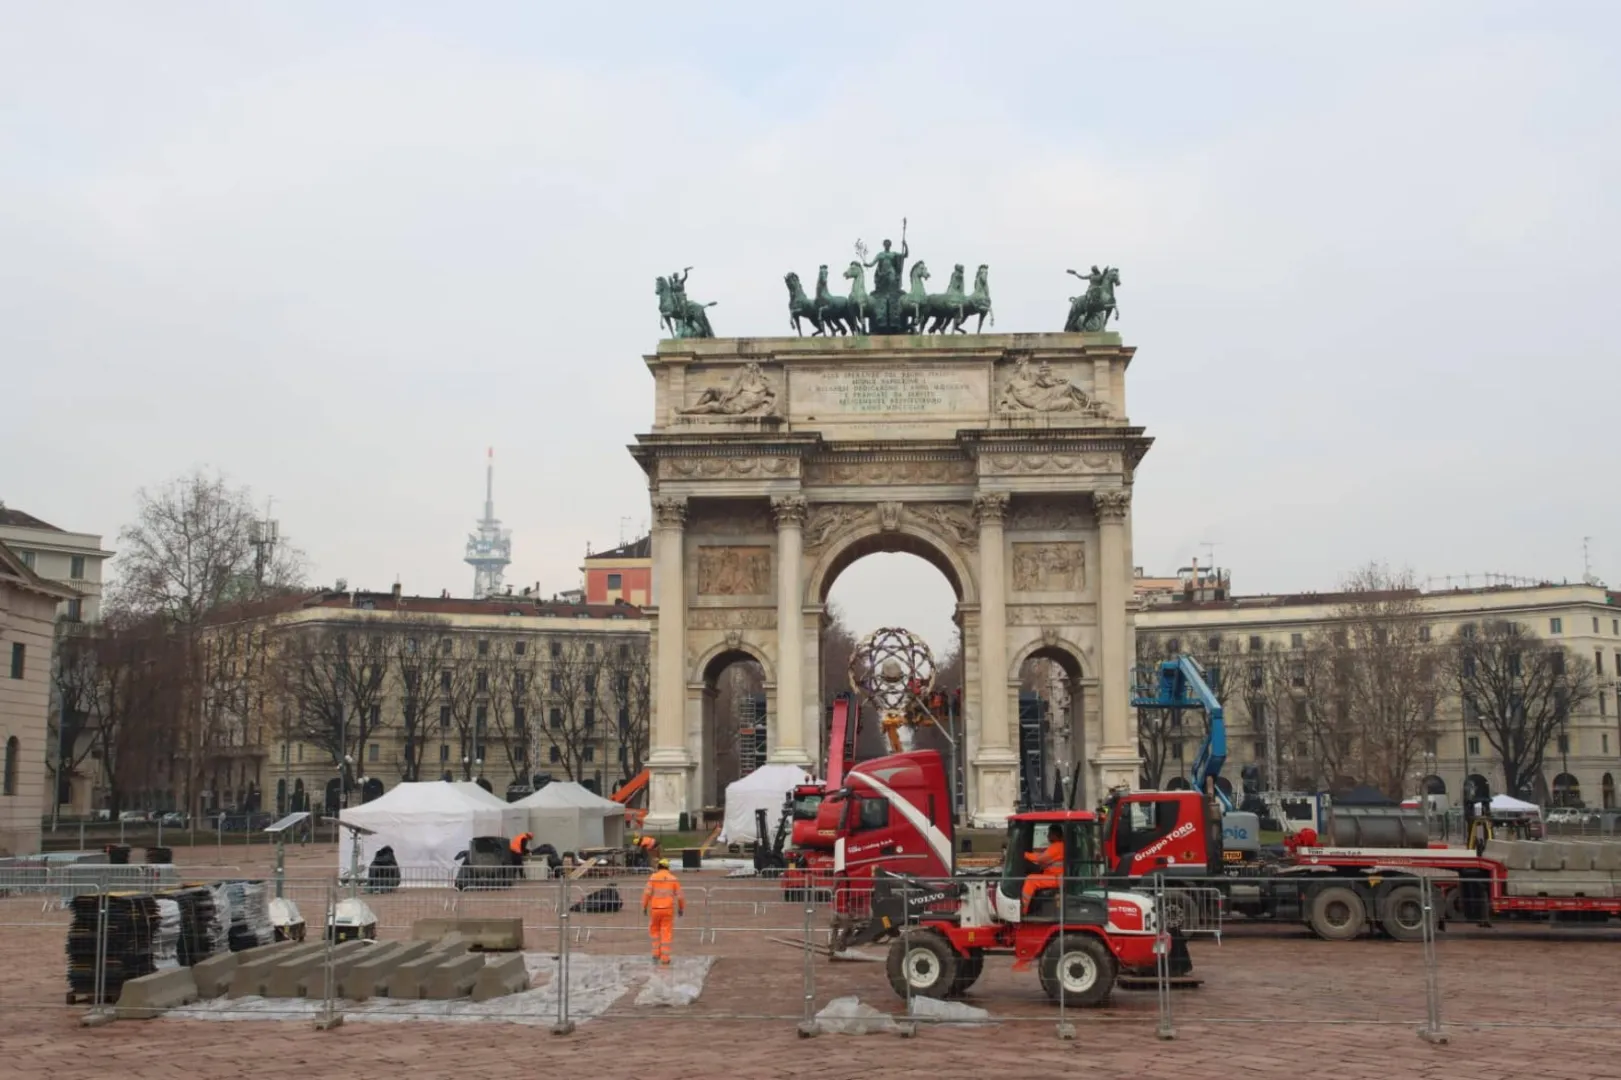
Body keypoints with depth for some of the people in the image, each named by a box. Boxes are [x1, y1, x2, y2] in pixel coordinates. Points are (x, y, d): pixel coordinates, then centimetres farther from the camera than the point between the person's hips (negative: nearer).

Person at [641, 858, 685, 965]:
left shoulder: (653, 878, -1)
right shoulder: (673, 879, 2)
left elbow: (647, 893, -12)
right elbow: (679, 896, 0)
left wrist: (644, 907, -5)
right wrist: (681, 908, 15)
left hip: (655, 909, 0)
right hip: (668, 909, 0)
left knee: (655, 931, 20)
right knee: (666, 934, 4)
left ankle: (656, 954, 12)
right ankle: (665, 959, 0)